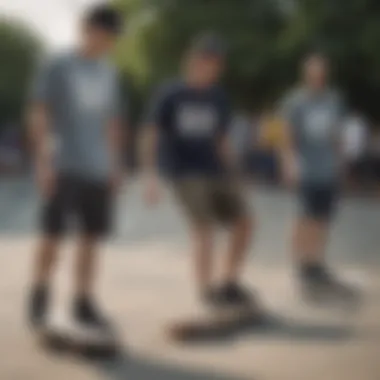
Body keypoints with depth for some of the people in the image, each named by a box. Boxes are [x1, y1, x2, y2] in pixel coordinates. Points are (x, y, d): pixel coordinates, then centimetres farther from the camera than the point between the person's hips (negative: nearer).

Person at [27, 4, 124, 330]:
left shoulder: (109, 73, 13)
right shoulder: (57, 68, -4)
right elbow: (38, 116, -6)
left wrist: (116, 165, 14)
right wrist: (43, 162, -13)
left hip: (98, 170, 5)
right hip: (65, 168, -5)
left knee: (91, 237, 5)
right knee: (53, 235, -4)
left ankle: (84, 304, 13)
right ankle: (40, 295, 12)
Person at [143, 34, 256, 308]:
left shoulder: (218, 98, 10)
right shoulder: (170, 95, -4)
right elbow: (152, 136, -4)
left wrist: (233, 178, 15)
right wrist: (151, 176, -12)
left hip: (216, 172, 6)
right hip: (186, 173, -6)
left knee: (244, 222, -1)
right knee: (205, 227, -16)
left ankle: (231, 284, 13)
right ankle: (207, 290, -3)